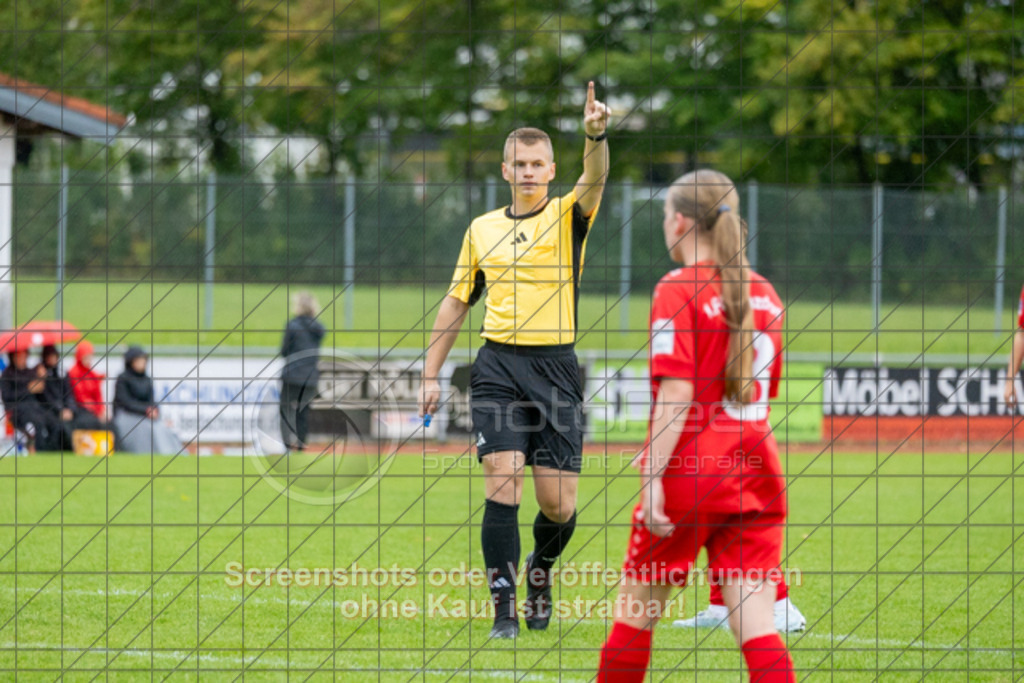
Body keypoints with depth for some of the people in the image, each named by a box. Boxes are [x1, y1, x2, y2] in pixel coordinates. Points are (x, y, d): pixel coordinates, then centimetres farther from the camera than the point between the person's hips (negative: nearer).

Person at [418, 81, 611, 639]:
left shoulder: (568, 217, 5)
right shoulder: (482, 230, 12)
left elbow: (594, 180, -17)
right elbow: (456, 303, 19)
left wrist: (596, 135, -38)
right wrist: (430, 375, 15)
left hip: (555, 367, -1)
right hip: (497, 367, 1)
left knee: (558, 503, 0)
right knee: (502, 483, -14)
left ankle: (540, 572, 32)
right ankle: (504, 609, -11)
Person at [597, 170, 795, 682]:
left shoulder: (679, 289, -7)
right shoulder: (764, 294, 13)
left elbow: (677, 392, -16)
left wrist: (653, 475, -18)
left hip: (690, 472, -5)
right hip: (756, 473, 5)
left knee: (636, 611, 10)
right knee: (754, 625, -2)